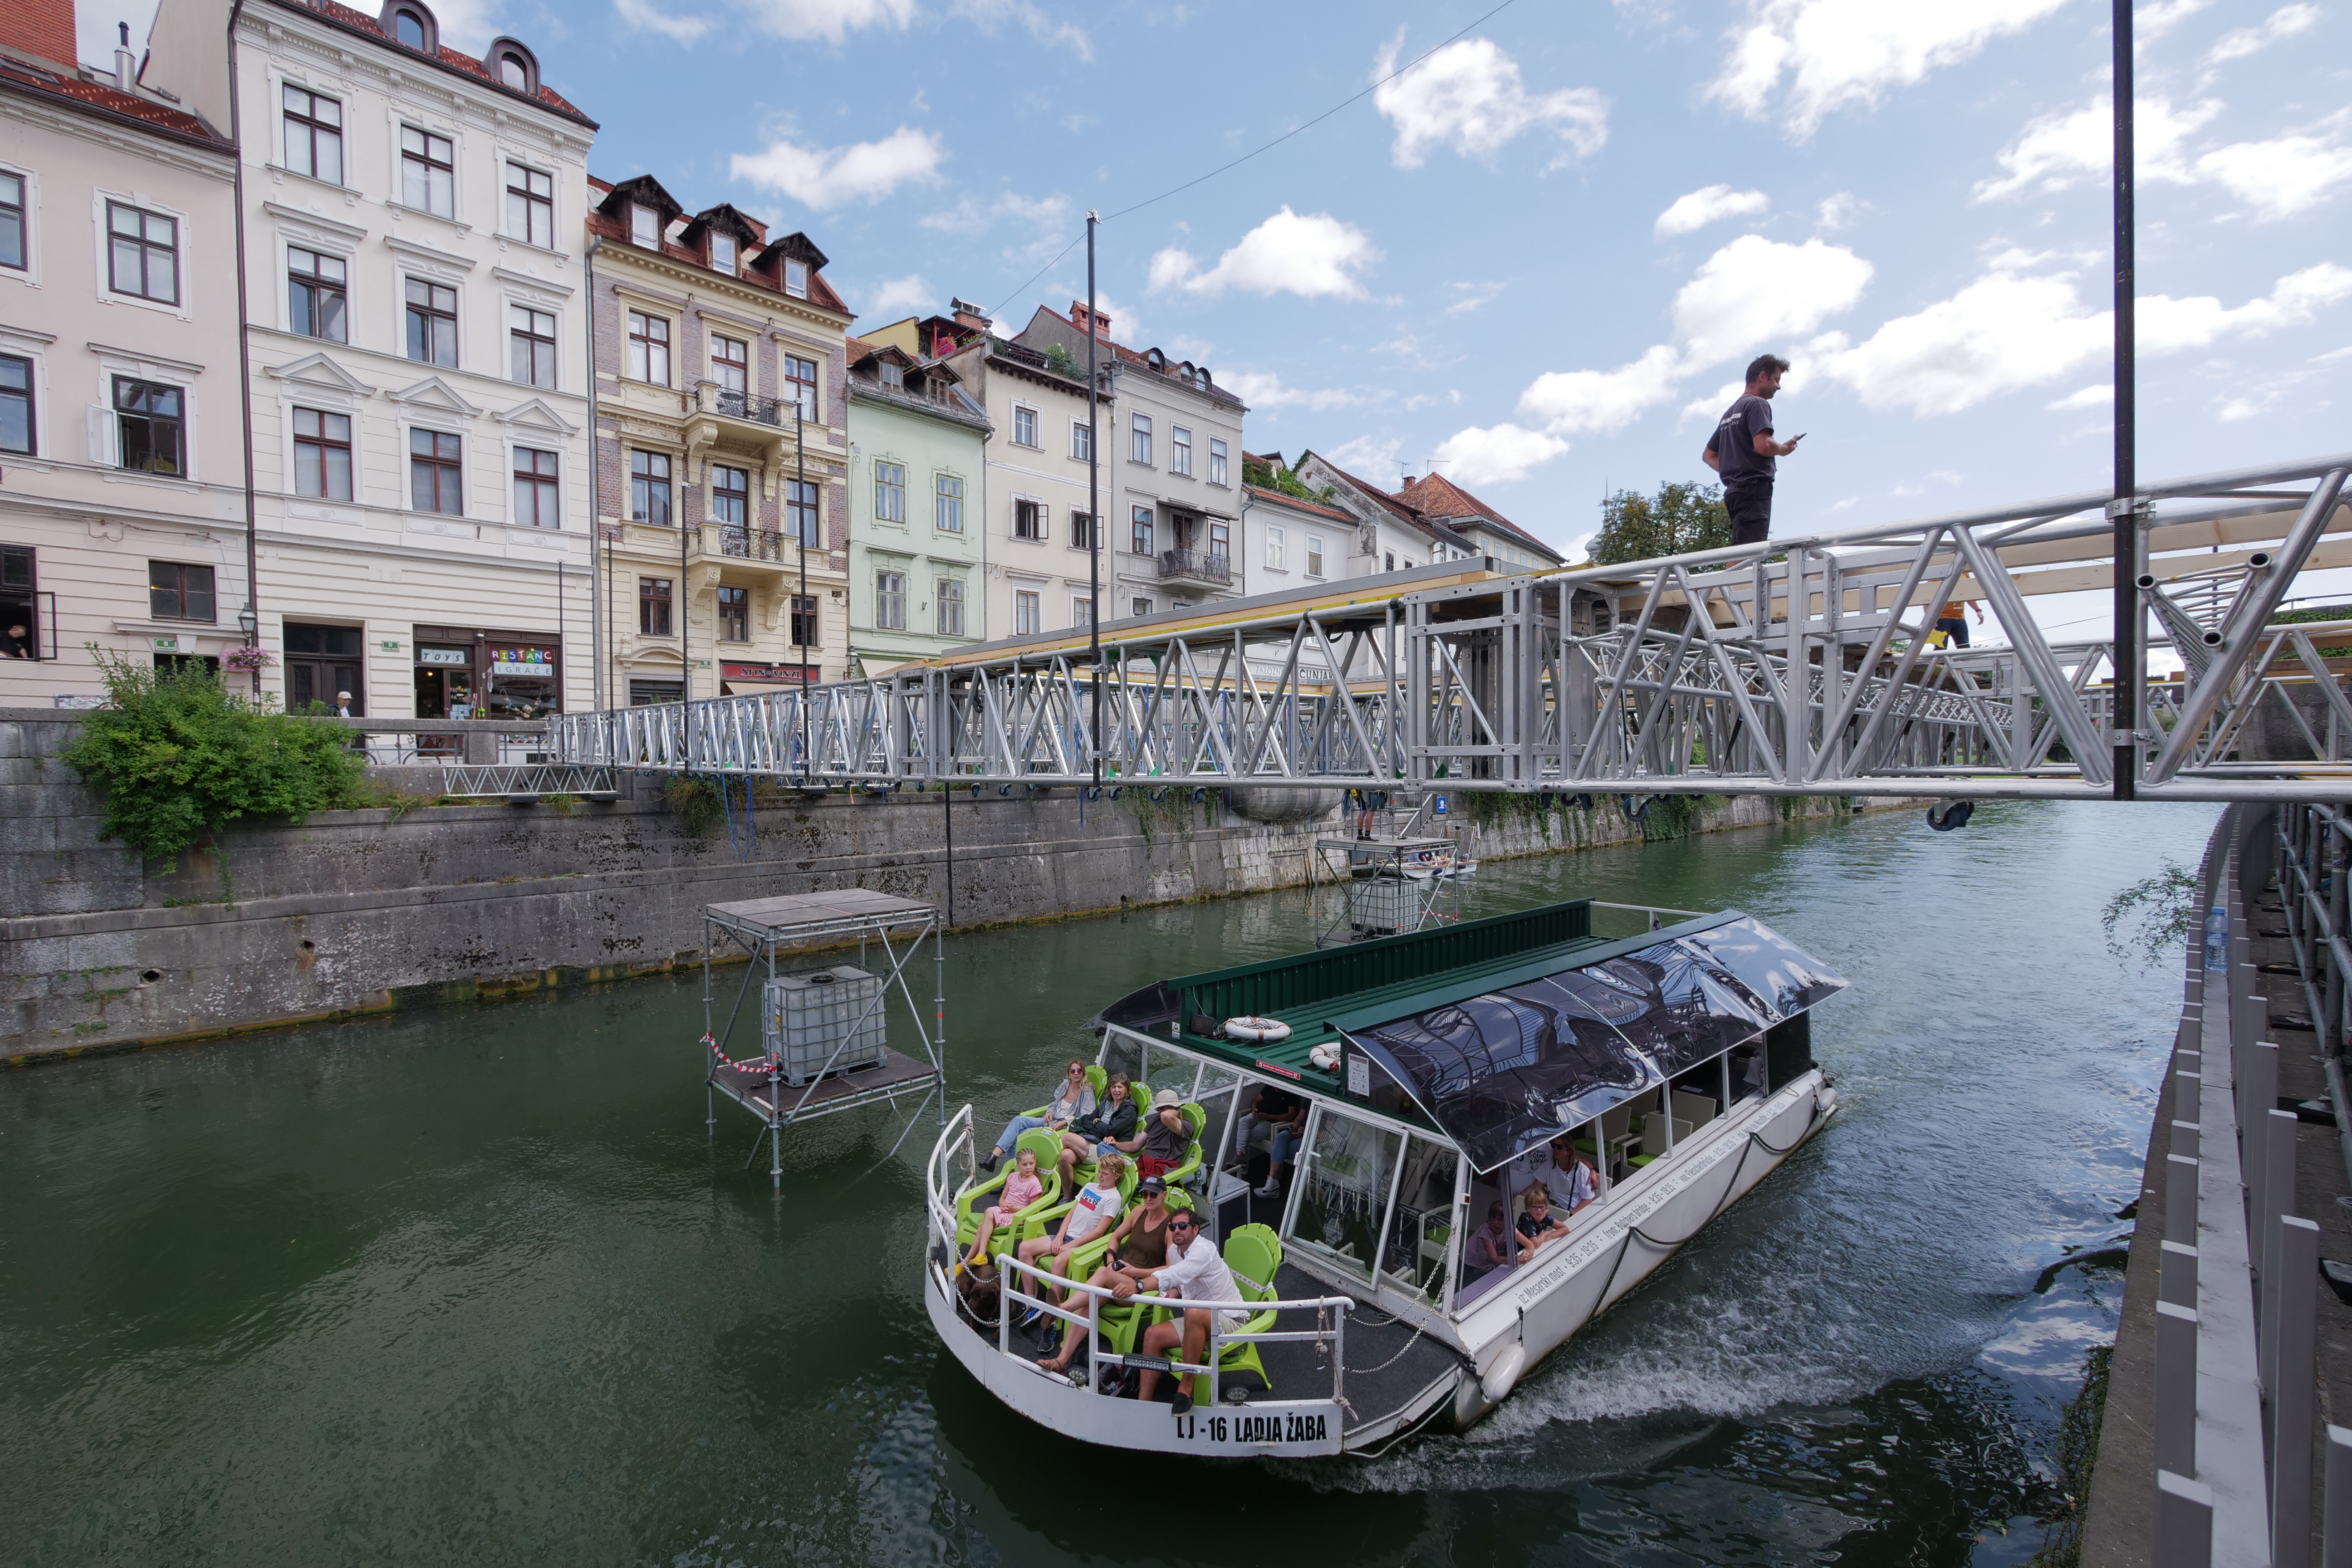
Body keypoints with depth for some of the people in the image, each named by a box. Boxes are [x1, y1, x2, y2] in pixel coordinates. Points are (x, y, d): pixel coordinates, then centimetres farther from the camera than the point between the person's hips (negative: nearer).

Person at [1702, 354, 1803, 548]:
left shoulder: (1730, 412, 25)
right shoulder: (1758, 404, -2)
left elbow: (1708, 456, 27)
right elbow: (1763, 445, -17)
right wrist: (1783, 449, 2)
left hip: (1734, 491, 9)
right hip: (1755, 488, -9)